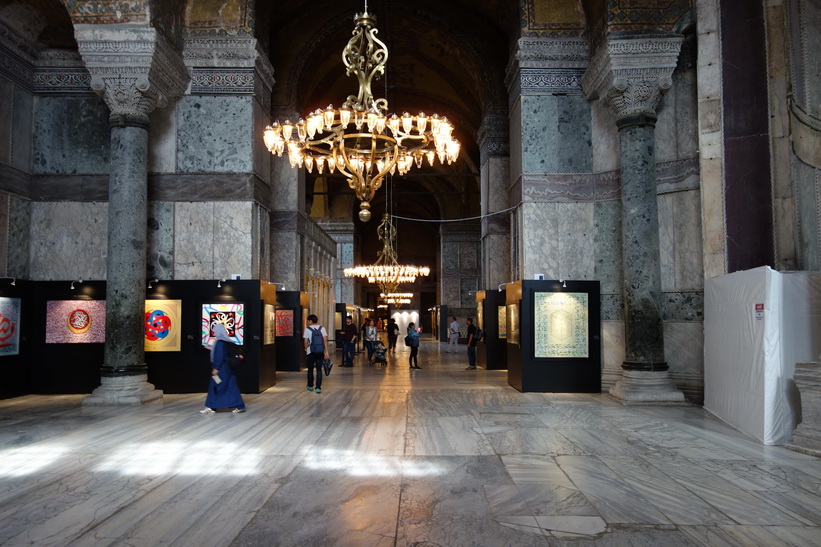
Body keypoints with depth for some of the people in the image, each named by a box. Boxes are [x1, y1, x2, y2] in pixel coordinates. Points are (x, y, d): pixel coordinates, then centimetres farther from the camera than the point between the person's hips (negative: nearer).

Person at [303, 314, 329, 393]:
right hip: (320, 351, 2)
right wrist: (326, 352, 0)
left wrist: (306, 348, 14)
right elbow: (325, 340, -3)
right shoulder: (322, 328, 2)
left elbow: (306, 341, -7)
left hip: (311, 352, -2)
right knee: (319, 369, 4)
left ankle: (310, 386, 26)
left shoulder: (307, 329, -6)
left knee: (310, 369, 14)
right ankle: (318, 388, -2)